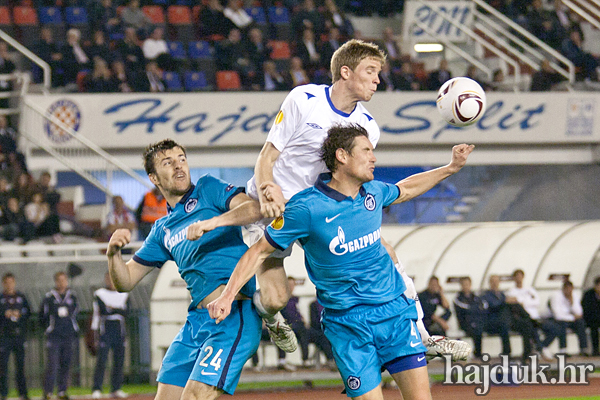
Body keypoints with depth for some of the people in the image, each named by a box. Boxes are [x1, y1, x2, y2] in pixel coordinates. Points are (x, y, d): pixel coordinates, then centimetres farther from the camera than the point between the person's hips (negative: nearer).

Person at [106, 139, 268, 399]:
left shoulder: (208, 190, 7)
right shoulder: (162, 231, 23)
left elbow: (255, 209, -10)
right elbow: (125, 282, 21)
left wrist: (211, 223, -25)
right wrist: (113, 252, 1)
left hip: (234, 315, -7)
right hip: (196, 320, 7)